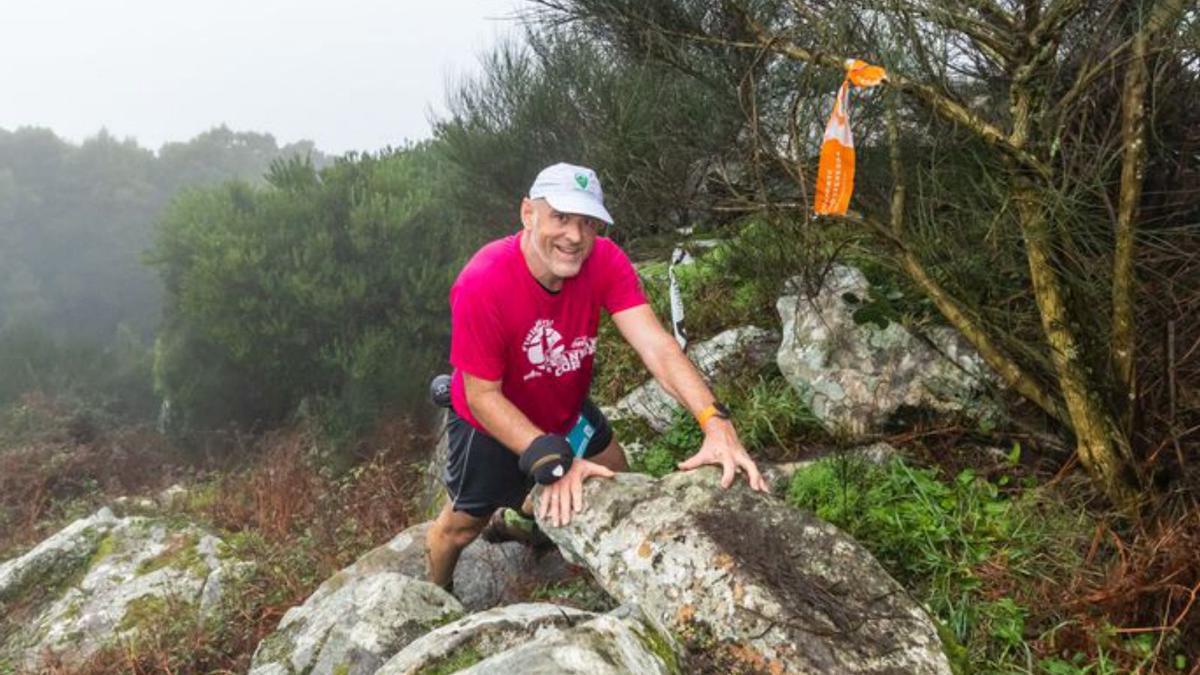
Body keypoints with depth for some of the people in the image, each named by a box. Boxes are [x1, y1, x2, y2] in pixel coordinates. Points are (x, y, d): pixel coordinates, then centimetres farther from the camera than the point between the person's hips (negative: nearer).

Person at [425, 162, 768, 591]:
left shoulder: (605, 261, -25)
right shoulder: (482, 285, -37)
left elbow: (656, 346, -35)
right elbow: (483, 396, -30)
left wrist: (716, 423, -50)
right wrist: (554, 462, -40)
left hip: (566, 408, 5)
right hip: (492, 422, -4)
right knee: (463, 525, 13)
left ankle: (530, 507, 51)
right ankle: (436, 594, 49)